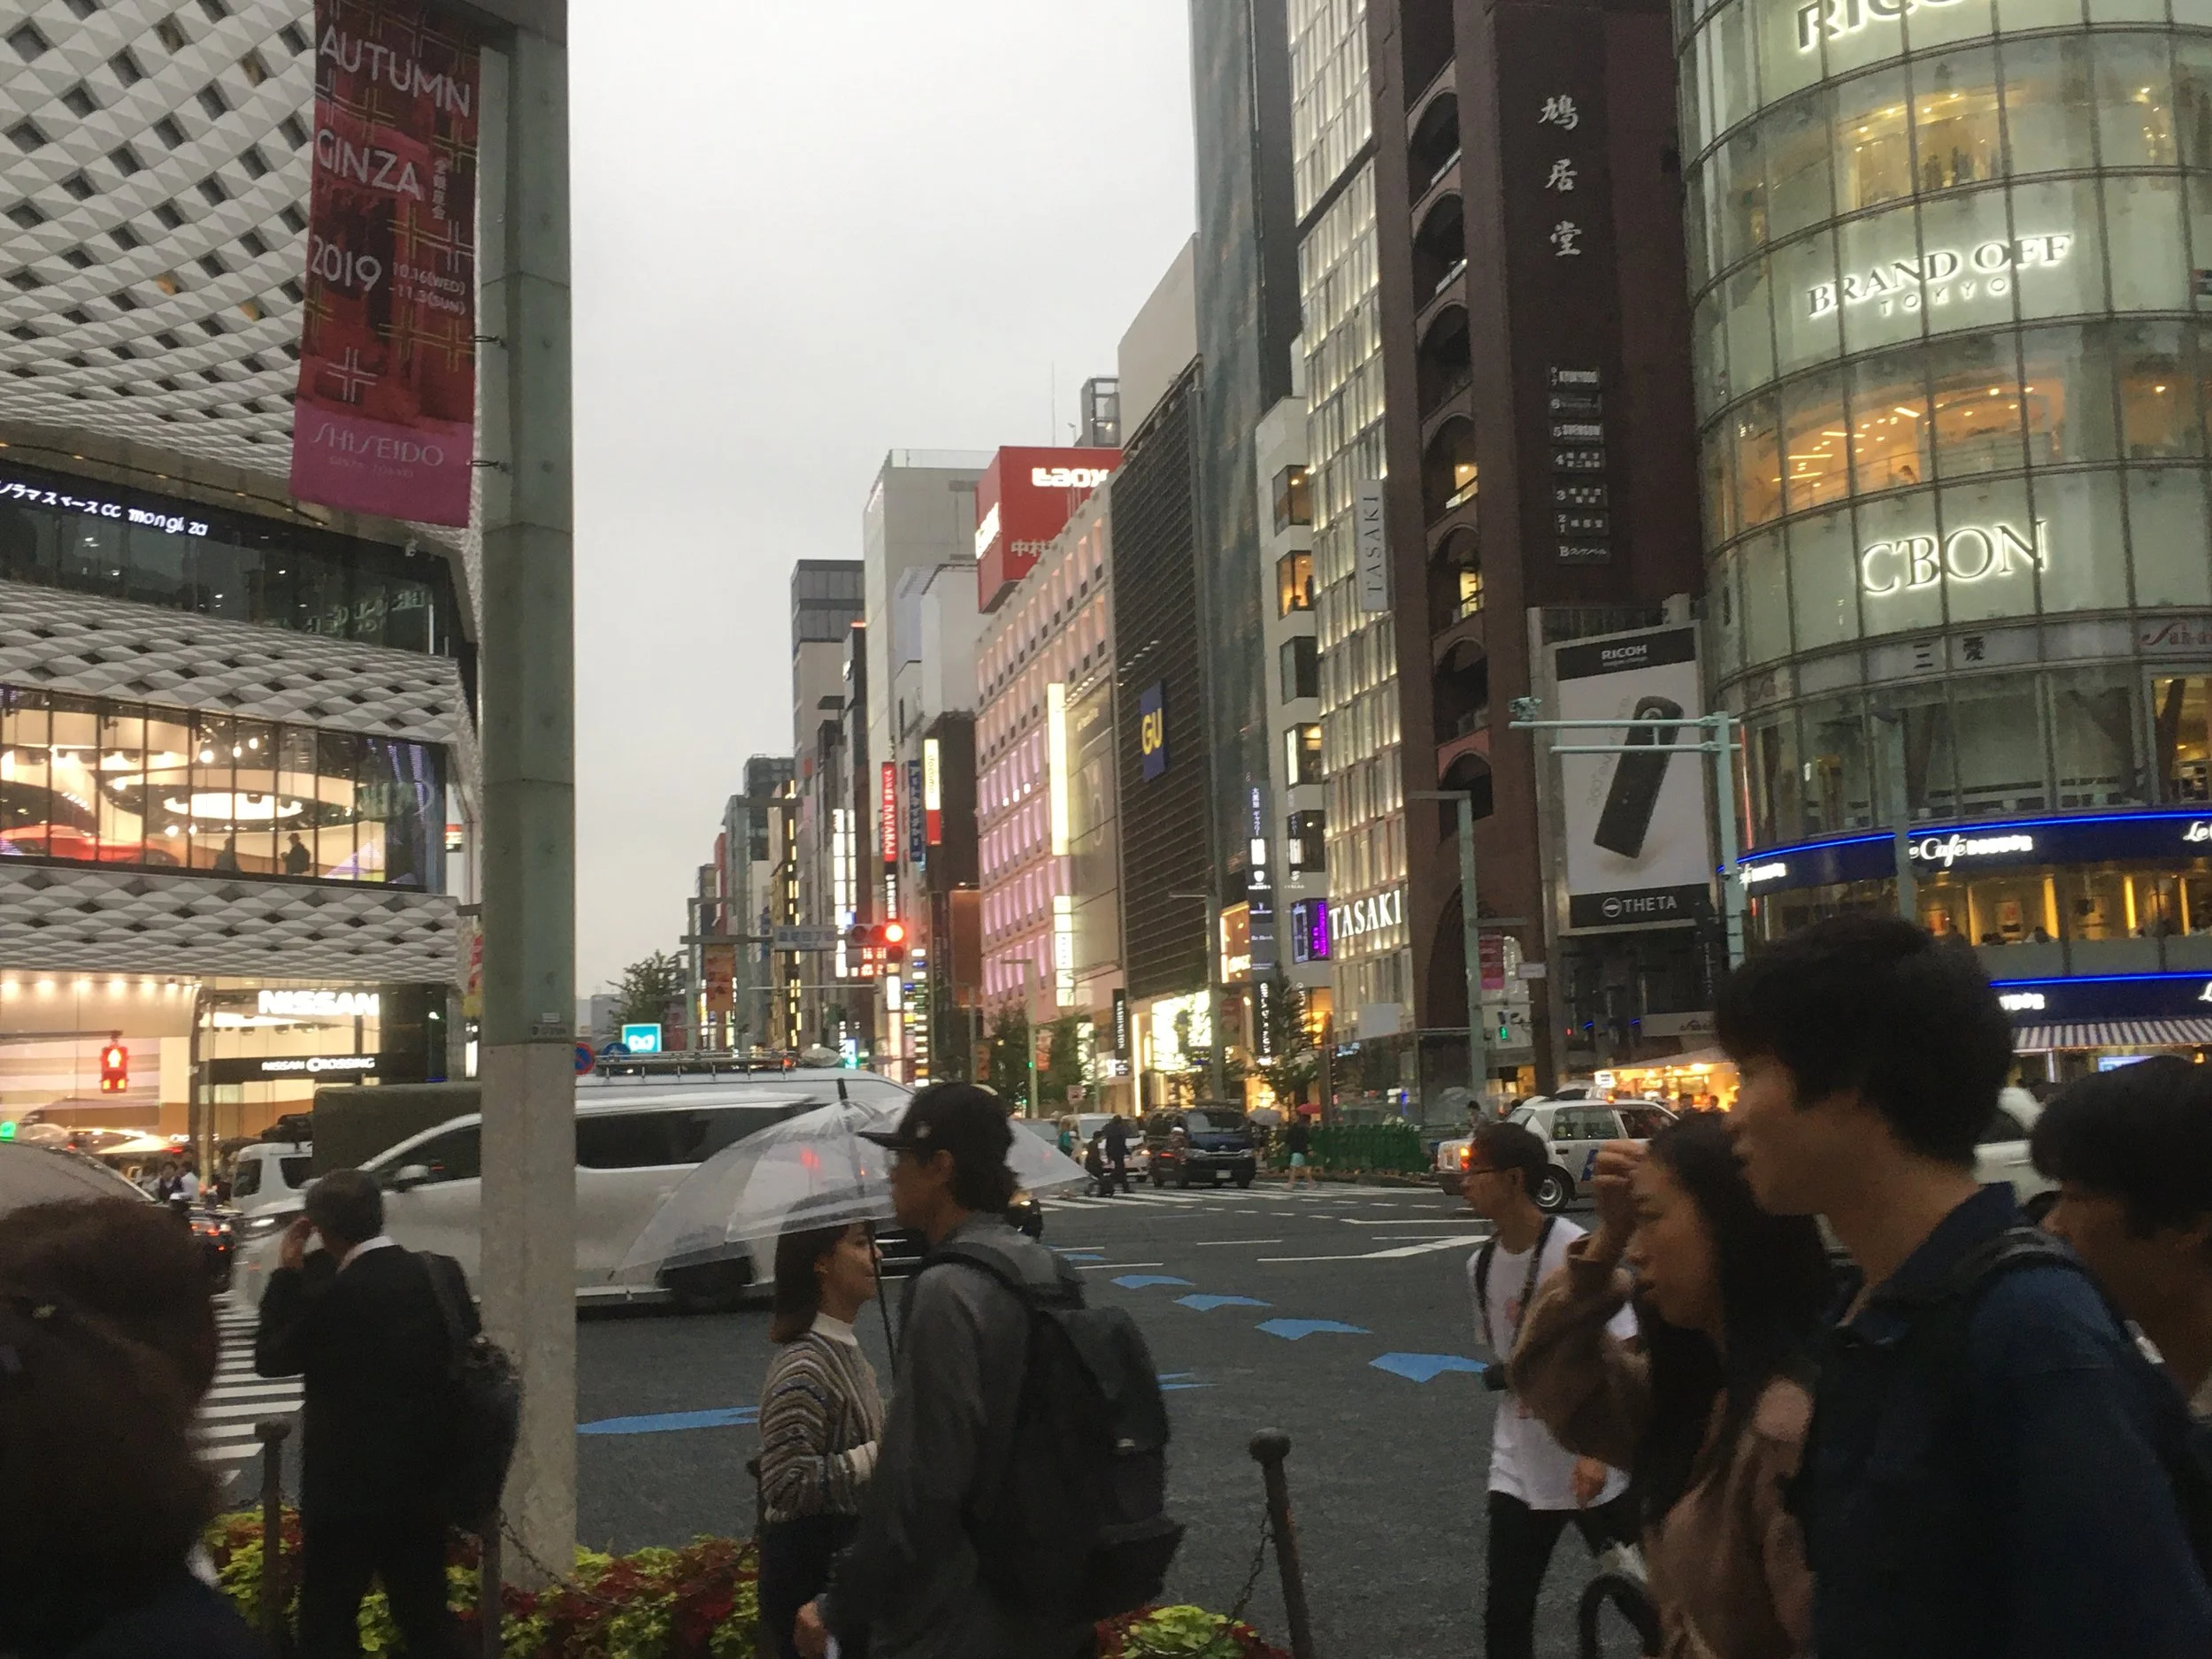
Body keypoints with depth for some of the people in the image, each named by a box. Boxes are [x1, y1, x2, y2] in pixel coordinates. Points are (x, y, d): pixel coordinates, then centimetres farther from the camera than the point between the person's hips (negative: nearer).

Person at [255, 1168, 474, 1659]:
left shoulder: (336, 1294, -21)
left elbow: (268, 1358, -9)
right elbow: (465, 1340, 13)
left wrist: (287, 1274, -3)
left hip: (349, 1487, -6)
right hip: (425, 1480, 7)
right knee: (426, 1618, 16)